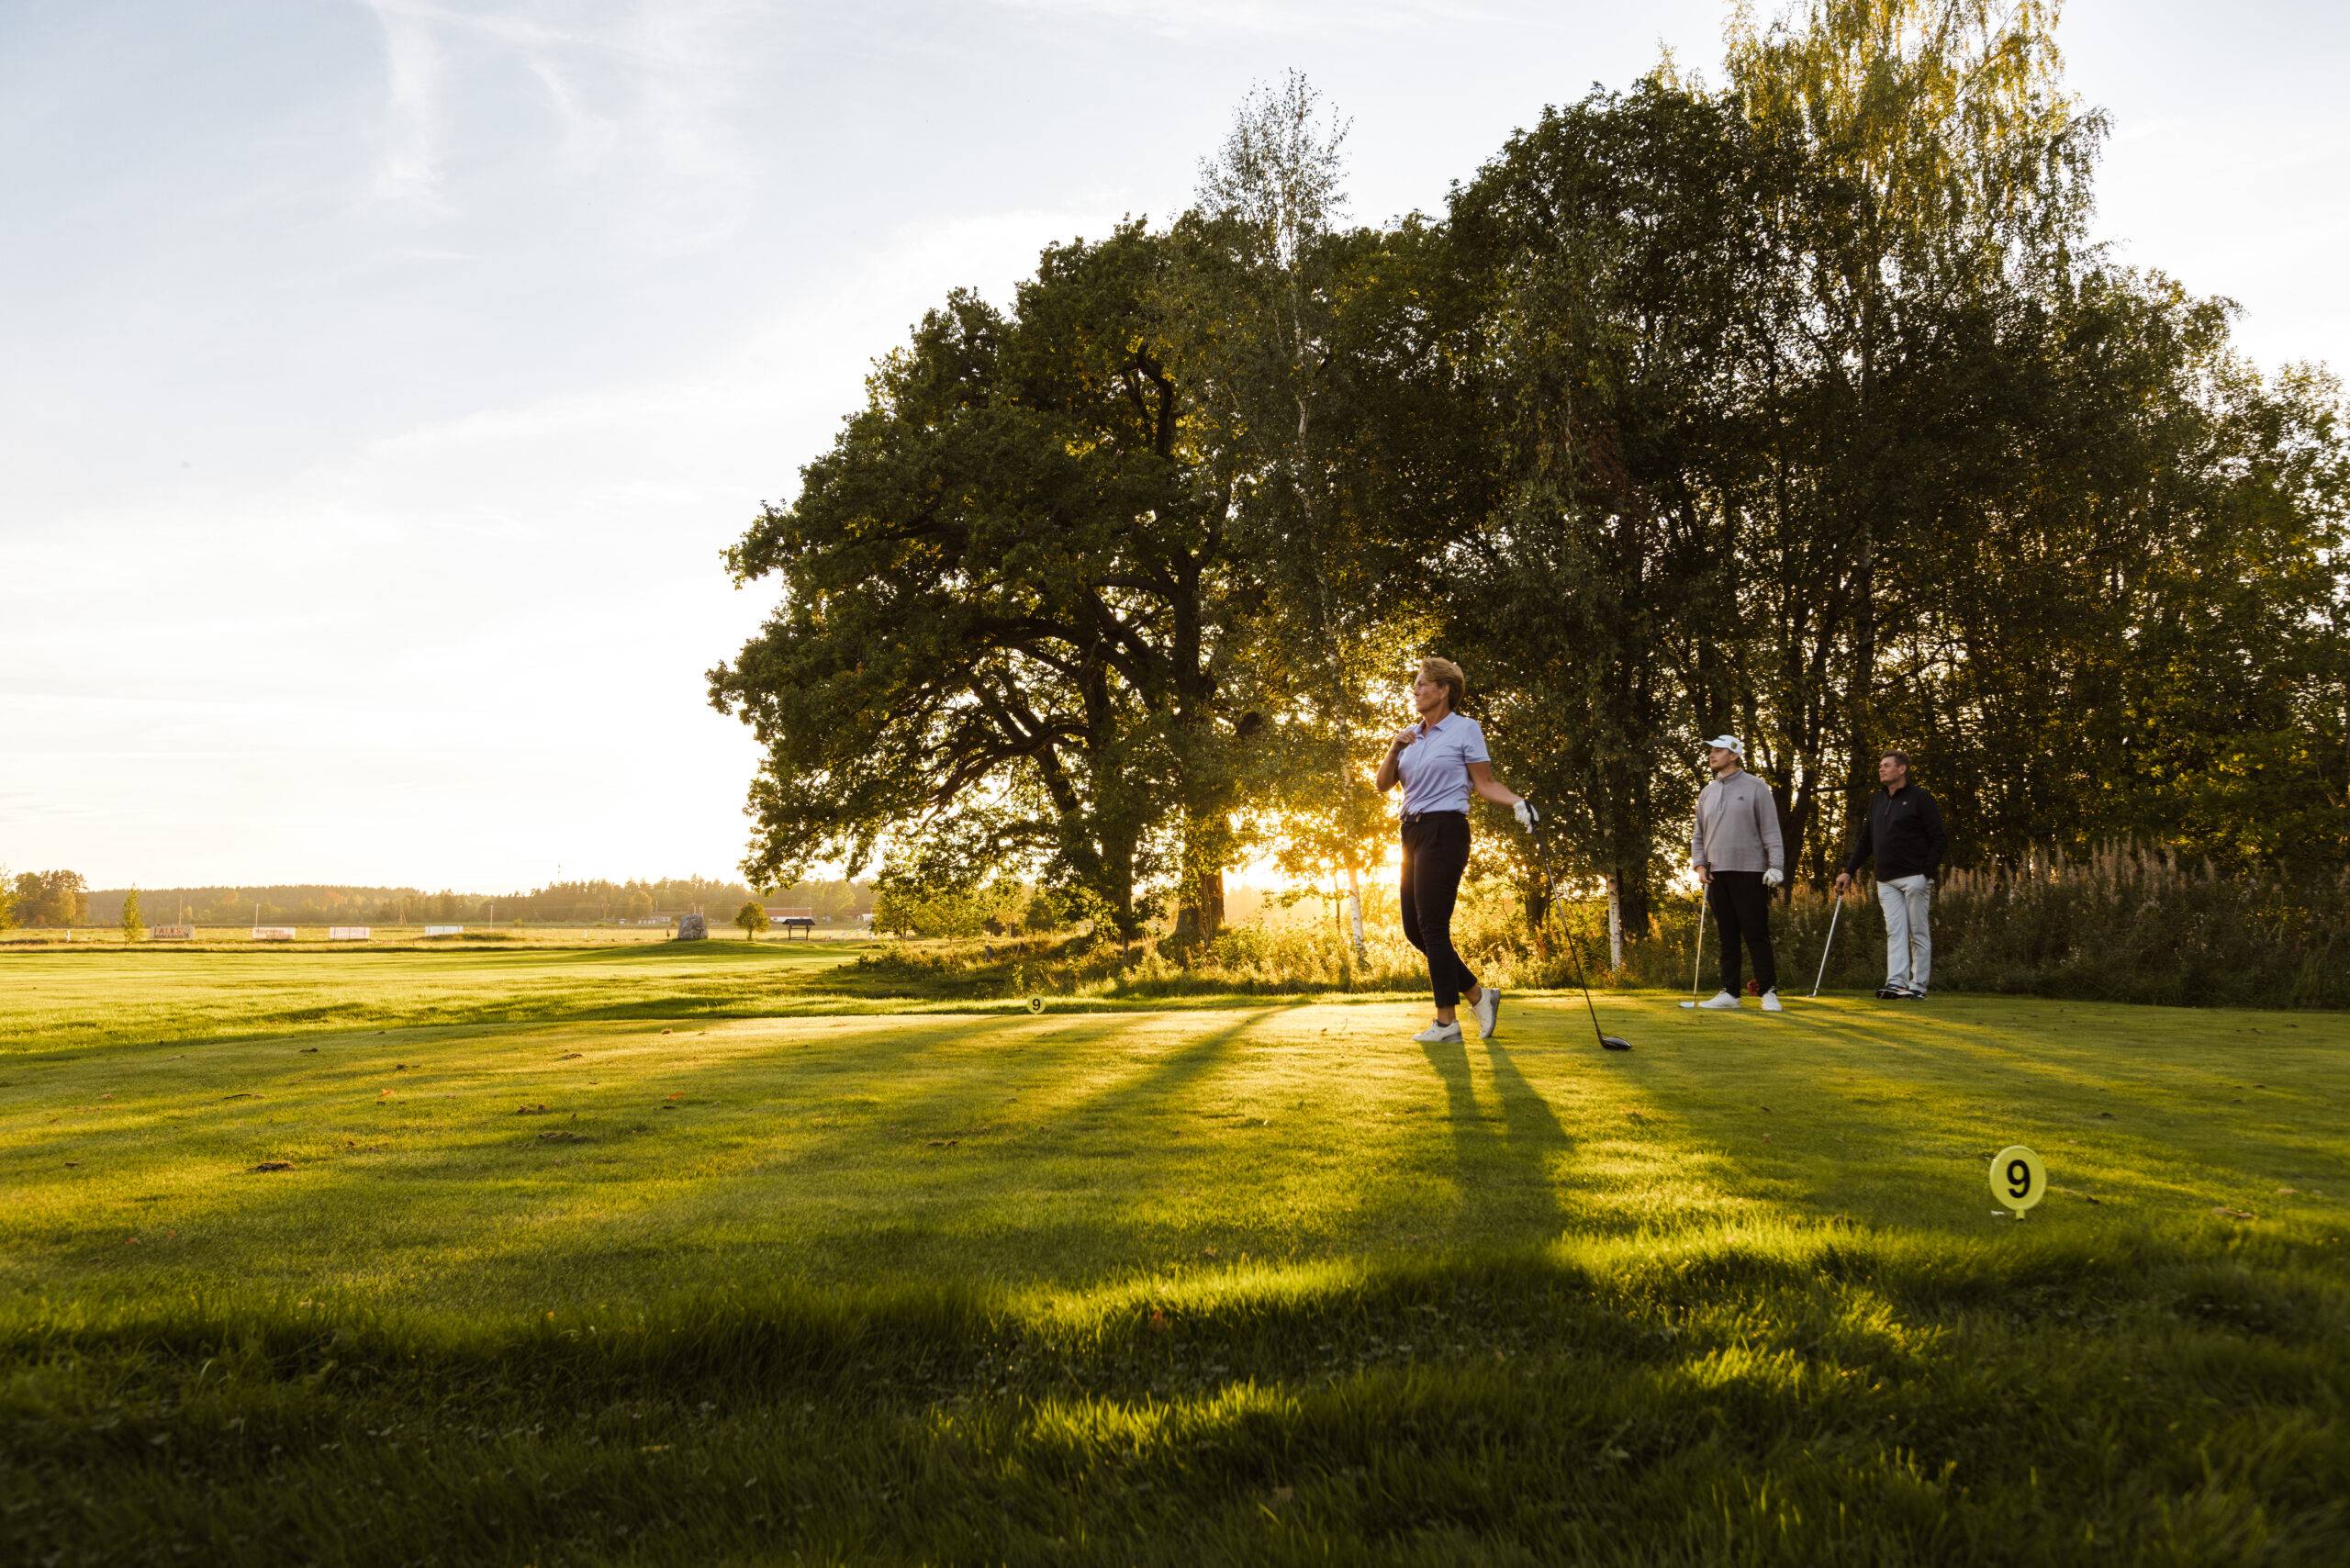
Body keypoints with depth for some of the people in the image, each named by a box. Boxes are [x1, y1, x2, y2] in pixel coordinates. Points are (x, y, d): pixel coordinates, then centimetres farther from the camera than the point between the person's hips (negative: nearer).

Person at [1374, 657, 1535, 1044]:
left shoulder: (1465, 729, -2)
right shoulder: (1411, 735, 16)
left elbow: (1484, 783, -1)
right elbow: (1383, 785, 10)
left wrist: (1518, 802, -18)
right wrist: (1394, 748, -6)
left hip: (1445, 831, -8)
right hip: (1413, 832, 8)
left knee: (1433, 926, -10)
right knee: (1414, 928, 7)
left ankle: (1446, 1023, -5)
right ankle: (1478, 995, 18)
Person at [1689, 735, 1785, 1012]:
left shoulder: (1754, 787, 0)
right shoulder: (1707, 793, 16)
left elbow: (1770, 829, -3)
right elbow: (1698, 835, 21)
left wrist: (1775, 866, -12)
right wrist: (1699, 865, 6)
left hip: (1749, 872, -5)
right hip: (1717, 874, 5)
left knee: (1756, 935, -6)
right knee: (1727, 937, 7)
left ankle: (1769, 992, -3)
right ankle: (1729, 992, 11)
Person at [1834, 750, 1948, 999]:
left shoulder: (1920, 799, -2)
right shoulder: (1876, 801, 17)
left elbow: (1939, 839, -5)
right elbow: (1865, 840, 22)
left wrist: (1926, 874, -13)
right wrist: (1848, 871, 14)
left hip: (1914, 878, -5)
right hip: (1886, 880, 5)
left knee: (1919, 932, -1)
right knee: (1895, 931, -3)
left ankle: (1918, 986, 1)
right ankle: (1896, 983, -10)